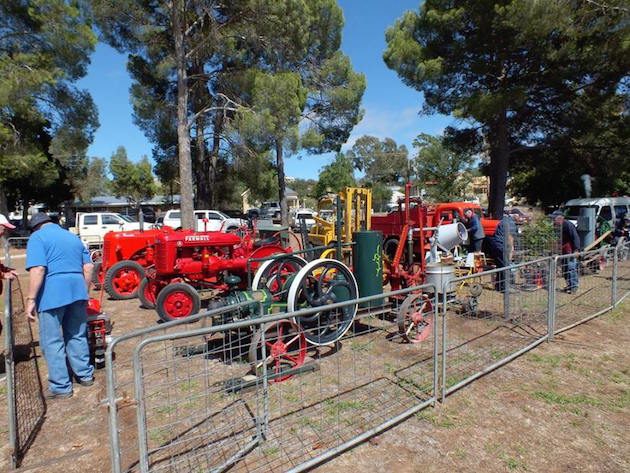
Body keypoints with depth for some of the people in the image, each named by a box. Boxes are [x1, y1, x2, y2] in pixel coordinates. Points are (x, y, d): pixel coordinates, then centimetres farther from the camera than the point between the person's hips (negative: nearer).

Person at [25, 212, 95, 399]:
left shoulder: (37, 238, -2)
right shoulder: (73, 237, 18)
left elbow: (38, 270, -15)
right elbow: (88, 267, 14)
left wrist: (31, 299, -13)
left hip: (52, 294, -6)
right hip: (77, 291, 6)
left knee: (52, 341, 6)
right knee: (77, 335, 18)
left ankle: (61, 387, 12)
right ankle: (85, 375, 28)